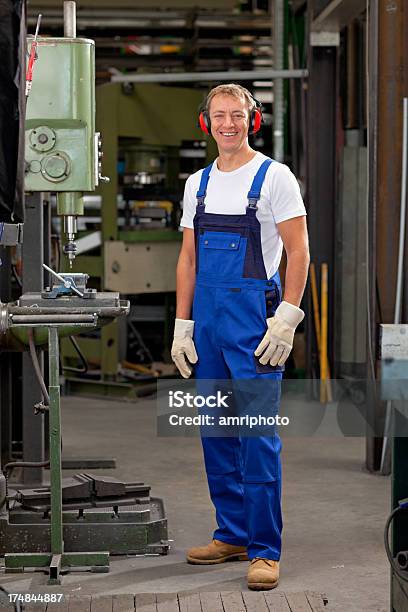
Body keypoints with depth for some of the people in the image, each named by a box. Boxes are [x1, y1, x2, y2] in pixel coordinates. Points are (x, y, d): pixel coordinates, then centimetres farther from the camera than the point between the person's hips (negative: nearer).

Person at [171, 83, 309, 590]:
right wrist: (182, 327, 10)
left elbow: (299, 253, -8)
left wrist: (286, 320, -16)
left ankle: (264, 549, -3)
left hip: (254, 313, -6)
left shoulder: (274, 177, -4)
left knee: (258, 435, -8)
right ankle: (232, 534, 22)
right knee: (216, 433, 11)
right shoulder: (198, 184, 14)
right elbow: (188, 260, 16)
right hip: (206, 317, 7)